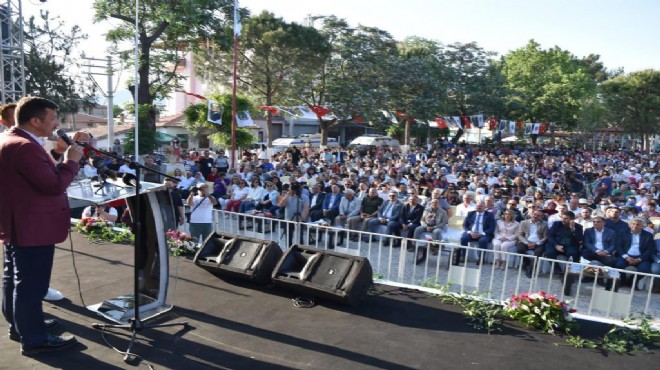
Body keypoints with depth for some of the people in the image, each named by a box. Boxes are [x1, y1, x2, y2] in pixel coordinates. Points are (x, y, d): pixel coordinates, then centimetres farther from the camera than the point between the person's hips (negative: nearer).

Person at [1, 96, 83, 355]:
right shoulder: (24, 147, -25)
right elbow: (55, 185, -26)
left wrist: (58, 156, 5)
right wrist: (71, 161, -14)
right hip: (31, 228, -11)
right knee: (31, 284, -1)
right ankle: (34, 339, 10)